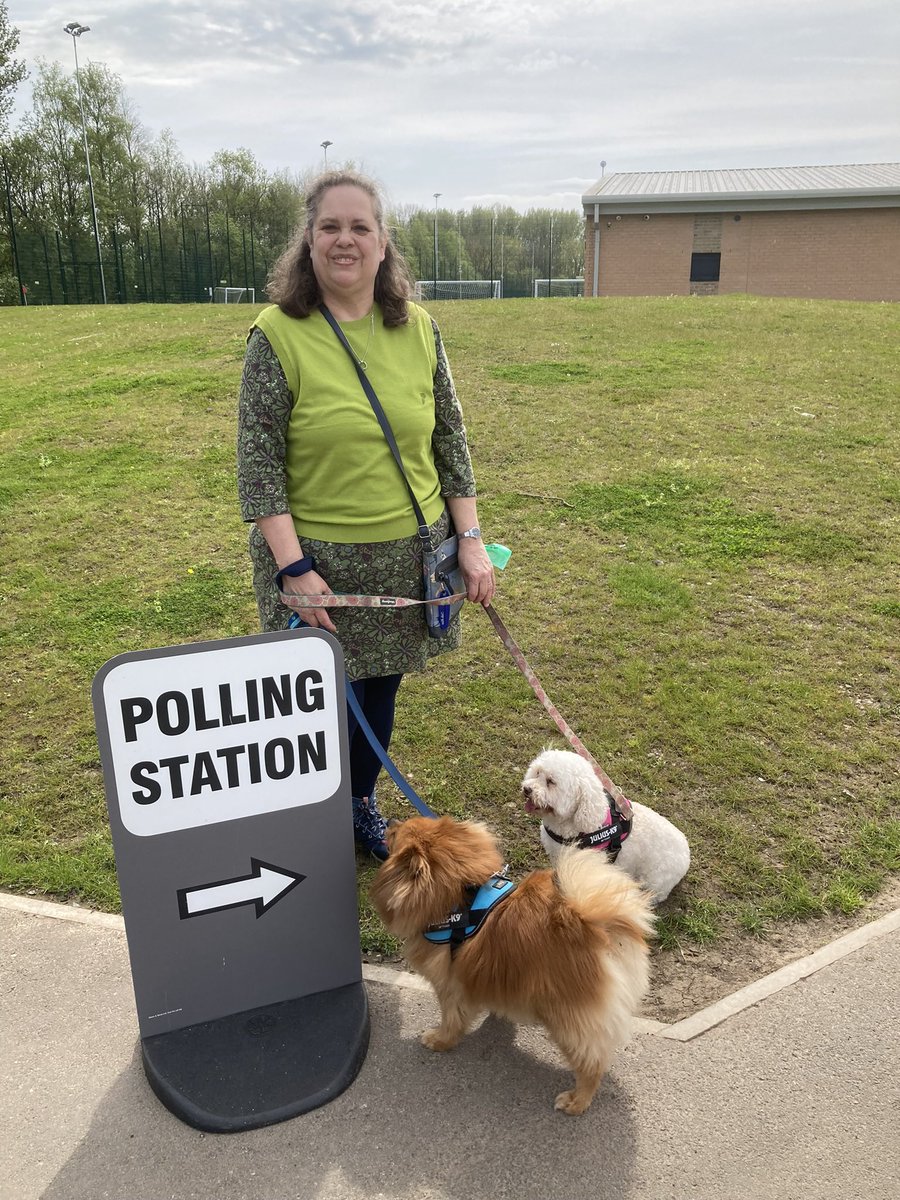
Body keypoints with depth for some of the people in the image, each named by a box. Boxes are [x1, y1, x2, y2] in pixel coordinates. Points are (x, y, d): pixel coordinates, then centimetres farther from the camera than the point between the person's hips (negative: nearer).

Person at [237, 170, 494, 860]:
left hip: (409, 552, 4)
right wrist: (295, 568, -15)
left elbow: (450, 438, 7)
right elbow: (259, 463, -10)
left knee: (381, 685, 16)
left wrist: (470, 538, 2)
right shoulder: (279, 336, -9)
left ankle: (362, 802, 41)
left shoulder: (418, 329, 2)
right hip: (318, 554, -3)